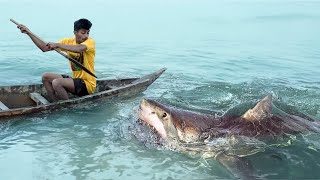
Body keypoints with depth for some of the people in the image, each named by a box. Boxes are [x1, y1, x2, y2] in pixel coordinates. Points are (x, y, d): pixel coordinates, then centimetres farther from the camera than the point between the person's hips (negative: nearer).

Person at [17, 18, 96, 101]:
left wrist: (57, 45, -30)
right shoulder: (68, 41, 5)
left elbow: (79, 49, -36)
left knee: (56, 83, -25)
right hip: (76, 79, 8)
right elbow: (45, 48, 5)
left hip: (87, 84, -8)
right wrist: (29, 33, 0)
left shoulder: (90, 42, -12)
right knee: (45, 77, 8)